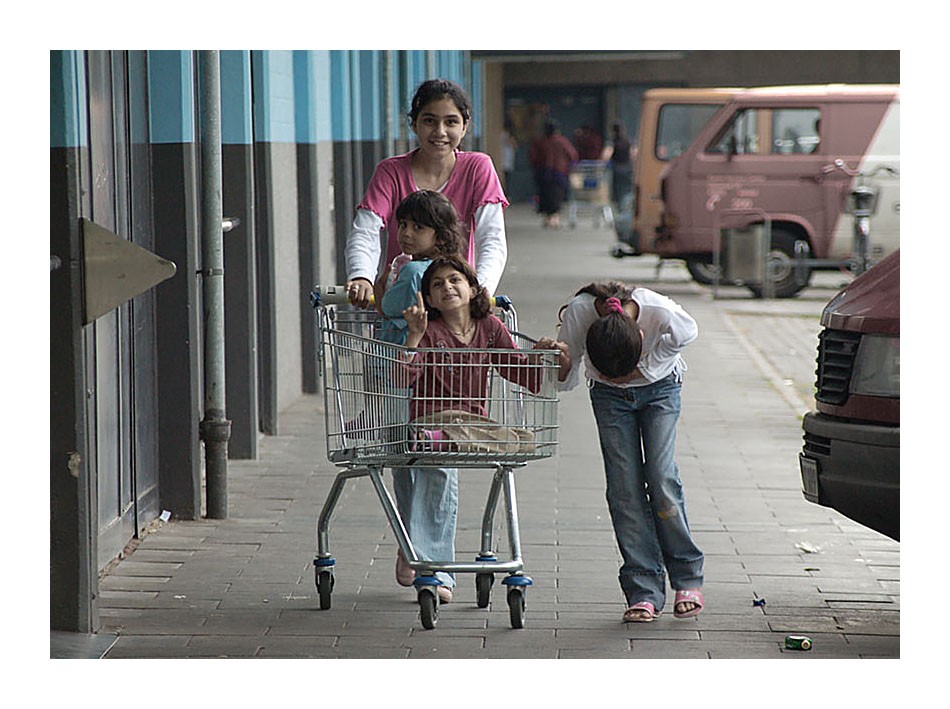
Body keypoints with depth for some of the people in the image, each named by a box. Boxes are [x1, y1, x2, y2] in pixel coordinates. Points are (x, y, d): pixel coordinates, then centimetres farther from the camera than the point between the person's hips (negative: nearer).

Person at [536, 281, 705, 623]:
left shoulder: (661, 312, -37)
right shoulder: (578, 313, -33)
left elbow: (688, 332, -12)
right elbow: (566, 380, -18)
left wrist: (645, 367, -20)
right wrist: (562, 360, -40)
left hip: (660, 388, -1)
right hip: (609, 398, 1)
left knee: (661, 478, -13)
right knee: (625, 487, -8)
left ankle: (687, 576, 4)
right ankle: (644, 591, -5)